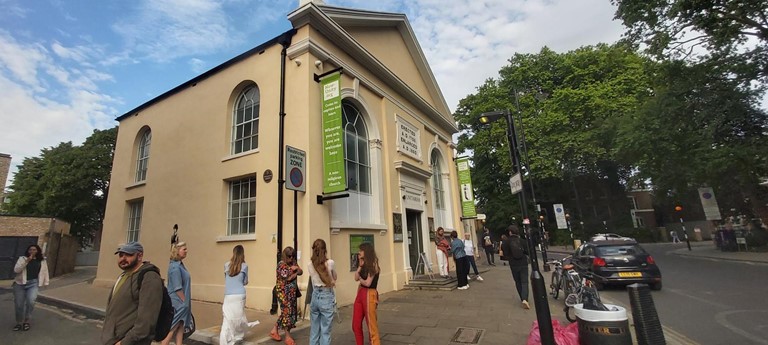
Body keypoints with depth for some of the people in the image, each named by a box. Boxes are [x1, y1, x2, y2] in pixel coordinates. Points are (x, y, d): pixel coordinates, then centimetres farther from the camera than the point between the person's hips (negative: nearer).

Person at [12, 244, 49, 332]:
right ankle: (19, 322, 24)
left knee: (30, 301, -19)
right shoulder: (22, 258, 4)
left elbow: (45, 272, 12)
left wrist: (45, 283, 11)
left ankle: (26, 321, -1)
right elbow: (16, 270, -8)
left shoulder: (42, 261, 7)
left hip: (33, 283, -1)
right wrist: (26, 261, -18)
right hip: (20, 283, 1)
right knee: (18, 304, 2)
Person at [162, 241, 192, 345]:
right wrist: (185, 301, -13)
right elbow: (177, 288, -20)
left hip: (181, 303, 9)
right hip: (177, 302, -9)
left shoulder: (180, 265, 10)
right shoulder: (175, 267, -19)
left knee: (181, 327, 11)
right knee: (173, 328, 1)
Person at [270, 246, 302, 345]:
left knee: (291, 312, 12)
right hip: (284, 292, -8)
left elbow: (301, 272, 6)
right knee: (287, 312, -2)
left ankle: (274, 330, 27)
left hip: (292, 292, 8)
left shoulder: (293, 263, 9)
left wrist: (297, 268, -14)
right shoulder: (281, 264, -14)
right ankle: (288, 336, 11)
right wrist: (296, 273, -5)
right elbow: (288, 278, -19)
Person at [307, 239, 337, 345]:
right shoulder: (330, 263, -11)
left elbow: (313, 282, 8)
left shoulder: (310, 266, 0)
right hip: (327, 297, -4)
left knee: (314, 330, 17)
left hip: (315, 296, 4)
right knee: (325, 331, 4)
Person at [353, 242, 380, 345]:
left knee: (371, 325, 3)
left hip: (369, 295, -8)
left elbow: (367, 283, -17)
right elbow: (356, 278, 2)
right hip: (360, 293, 8)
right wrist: (360, 265, -4)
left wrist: (360, 279, 2)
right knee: (356, 325, 13)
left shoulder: (373, 265, -12)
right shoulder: (365, 264, 11)